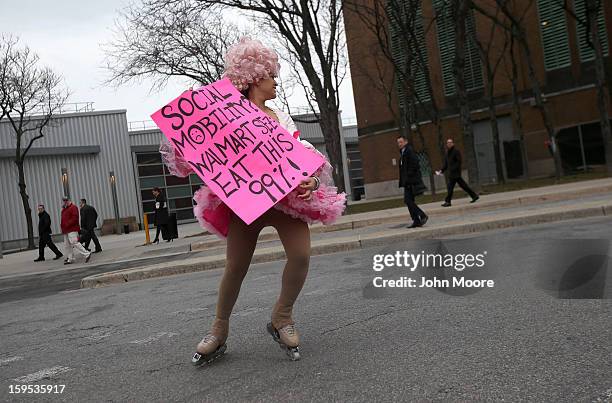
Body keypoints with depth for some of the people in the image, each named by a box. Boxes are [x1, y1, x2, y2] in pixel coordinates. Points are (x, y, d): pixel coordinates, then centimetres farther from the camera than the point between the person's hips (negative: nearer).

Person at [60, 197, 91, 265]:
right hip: (66, 231, 10)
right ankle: (70, 259, 16)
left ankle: (87, 254, -16)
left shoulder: (73, 207, -8)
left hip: (72, 230, -10)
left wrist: (67, 224, -20)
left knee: (74, 243, -18)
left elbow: (75, 218, -18)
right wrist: (62, 227, 14)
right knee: (67, 245, 10)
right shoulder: (64, 209, 22)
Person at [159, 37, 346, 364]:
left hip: (287, 196, 4)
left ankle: (281, 318, 6)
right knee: (235, 266, -2)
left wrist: (311, 181, -6)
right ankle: (218, 331, 19)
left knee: (301, 254, -16)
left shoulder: (281, 118, 19)